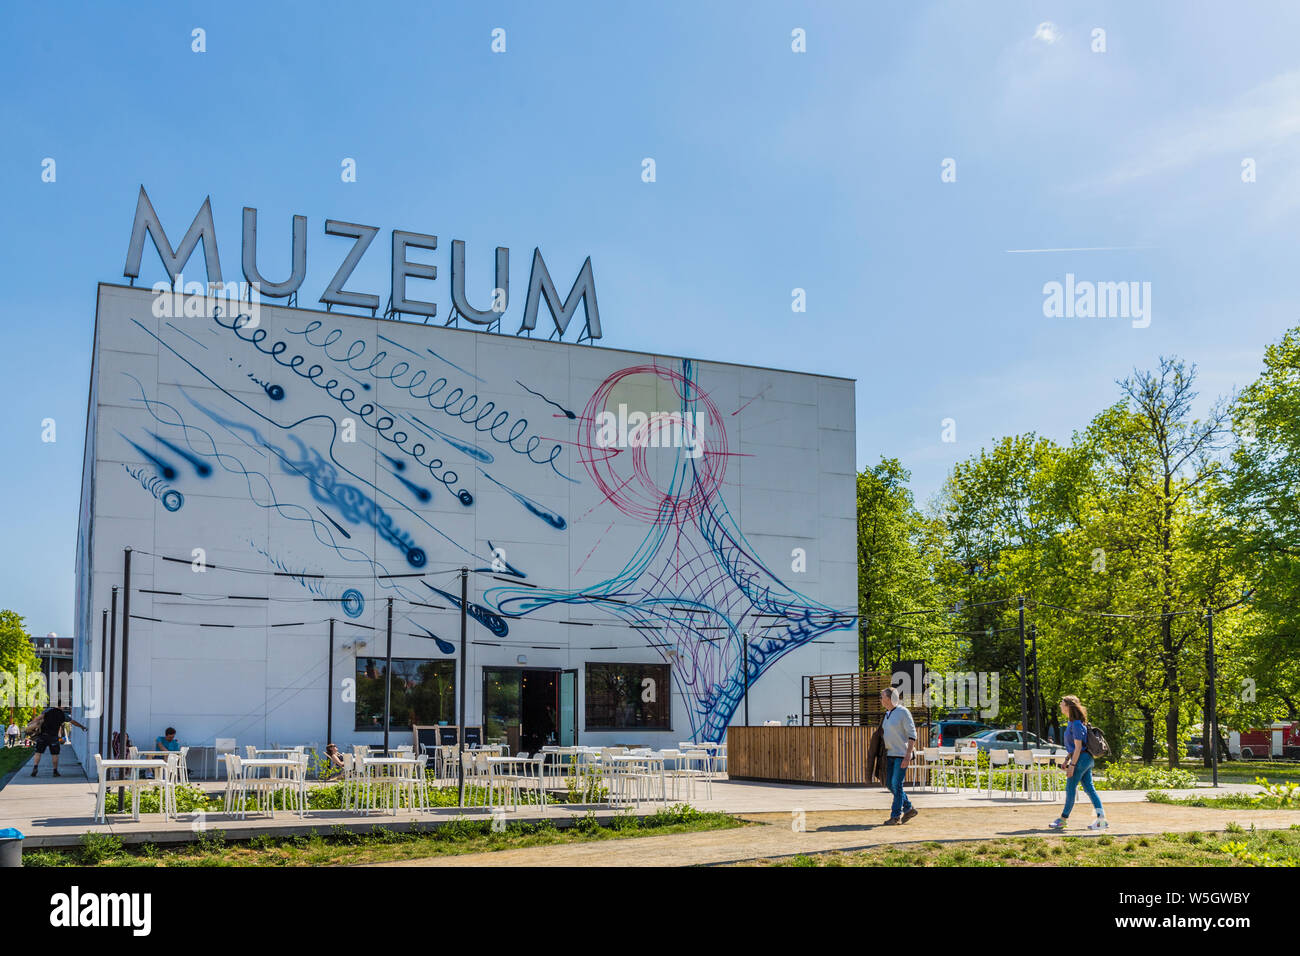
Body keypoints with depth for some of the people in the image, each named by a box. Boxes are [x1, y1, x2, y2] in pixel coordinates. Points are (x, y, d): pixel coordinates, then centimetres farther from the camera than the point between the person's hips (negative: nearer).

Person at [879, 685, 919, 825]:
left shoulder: (903, 712, -12)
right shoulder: (887, 714, 13)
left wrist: (908, 755, -21)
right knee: (889, 784, 8)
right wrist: (884, 753, 18)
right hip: (890, 754, 8)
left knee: (897, 784, -8)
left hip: (902, 754, -8)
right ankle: (909, 808, 20)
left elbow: (912, 734, -15)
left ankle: (896, 816, -2)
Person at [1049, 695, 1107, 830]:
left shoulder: (1076, 724, -17)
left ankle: (1064, 819, 2)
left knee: (1070, 788, -4)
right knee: (1089, 788, 7)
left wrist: (1072, 765, -19)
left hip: (1081, 758, -10)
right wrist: (1066, 760, 20)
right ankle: (1101, 818, 5)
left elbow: (1078, 747, -19)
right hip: (1086, 759, 10)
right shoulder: (1072, 723, 15)